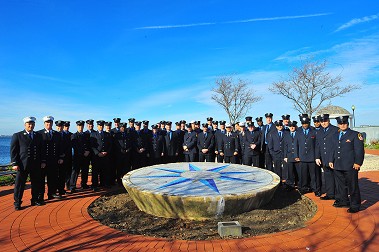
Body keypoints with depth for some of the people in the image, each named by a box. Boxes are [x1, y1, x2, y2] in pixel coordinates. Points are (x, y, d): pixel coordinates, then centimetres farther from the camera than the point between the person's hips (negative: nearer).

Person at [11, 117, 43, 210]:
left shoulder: (38, 136, 12)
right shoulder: (17, 136, 2)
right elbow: (13, 151, -2)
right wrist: (14, 163, -10)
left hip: (36, 165, 4)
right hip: (22, 165, -3)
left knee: (36, 183, 10)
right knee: (19, 184, 4)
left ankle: (35, 200, 25)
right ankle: (17, 203, 17)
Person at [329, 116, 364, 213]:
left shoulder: (355, 135, -4)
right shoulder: (335, 135, 14)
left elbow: (359, 150, -9)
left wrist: (357, 162, -15)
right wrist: (331, 160, 13)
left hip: (350, 166, -6)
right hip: (338, 166, 6)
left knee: (352, 186, 3)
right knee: (340, 185, 15)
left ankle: (355, 205, 14)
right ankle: (343, 201, 29)